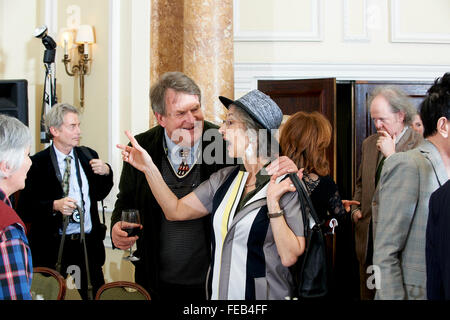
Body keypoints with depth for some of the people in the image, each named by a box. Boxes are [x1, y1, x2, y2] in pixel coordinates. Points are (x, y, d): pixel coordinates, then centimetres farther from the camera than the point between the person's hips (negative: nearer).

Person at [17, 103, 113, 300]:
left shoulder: (88, 155, 7)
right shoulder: (37, 163, -9)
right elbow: (24, 209, -11)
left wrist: (106, 173, -1)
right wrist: (54, 206, -24)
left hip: (88, 243, 4)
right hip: (52, 246, -4)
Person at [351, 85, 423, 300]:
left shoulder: (419, 146, -10)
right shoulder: (369, 143, 12)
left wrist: (391, 155, -20)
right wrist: (356, 209, 9)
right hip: (368, 236, 6)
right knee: (367, 294, 14)